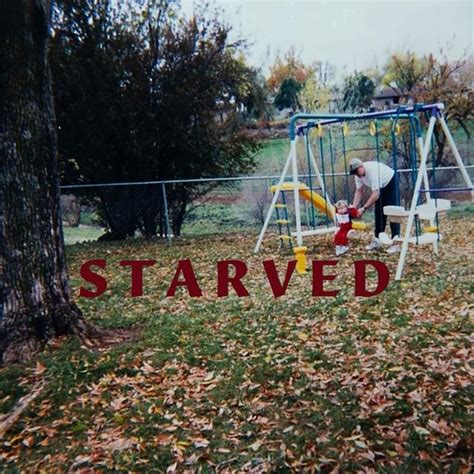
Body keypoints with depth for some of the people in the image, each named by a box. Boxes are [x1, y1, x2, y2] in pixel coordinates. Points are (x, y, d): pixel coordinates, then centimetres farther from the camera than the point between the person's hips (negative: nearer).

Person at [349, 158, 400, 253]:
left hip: (390, 183, -8)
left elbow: (375, 195, -41)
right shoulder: (358, 174, -15)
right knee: (379, 212, 8)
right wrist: (354, 207, -22)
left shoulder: (372, 171, -39)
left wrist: (363, 209, -44)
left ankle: (395, 243, -12)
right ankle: (377, 240, 16)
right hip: (380, 187, 8)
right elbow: (358, 191, -10)